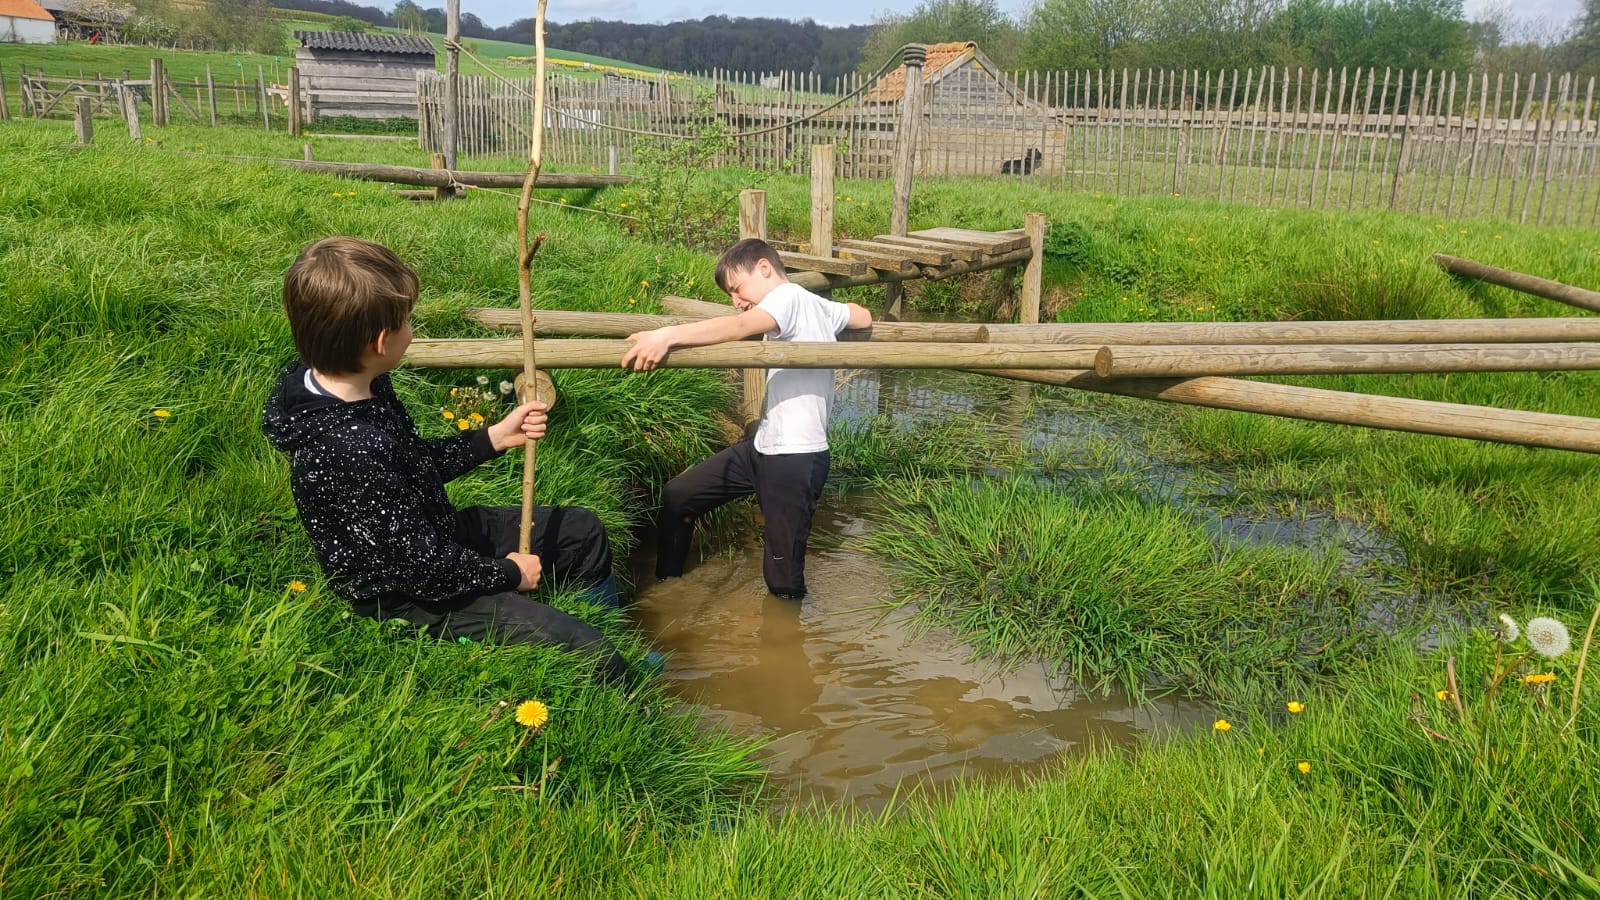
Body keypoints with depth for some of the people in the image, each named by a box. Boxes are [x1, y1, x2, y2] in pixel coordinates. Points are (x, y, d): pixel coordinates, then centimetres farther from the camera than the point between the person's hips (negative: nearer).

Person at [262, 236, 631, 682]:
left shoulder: (358, 390, -8)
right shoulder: (345, 451, -36)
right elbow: (421, 566, -28)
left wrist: (494, 437, 5)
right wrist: (508, 574, -13)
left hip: (438, 533, 10)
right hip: (411, 598, -9)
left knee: (584, 531, 18)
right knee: (585, 654, -17)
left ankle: (615, 640, 37)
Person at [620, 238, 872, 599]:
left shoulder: (789, 295, -12)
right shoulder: (820, 306, 15)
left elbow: (740, 327, -32)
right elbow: (864, 317, 32)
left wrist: (667, 335, -43)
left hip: (797, 456, -10)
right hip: (764, 446, 10)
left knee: (783, 578, -2)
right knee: (677, 496, 12)